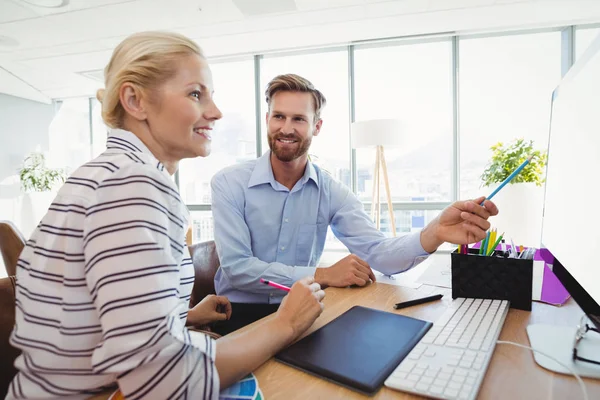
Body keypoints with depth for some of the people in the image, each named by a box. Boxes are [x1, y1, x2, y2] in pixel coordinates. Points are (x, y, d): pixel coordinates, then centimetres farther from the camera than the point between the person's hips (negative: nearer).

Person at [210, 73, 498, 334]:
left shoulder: (331, 192, -3)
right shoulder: (229, 183, -11)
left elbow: (378, 254, -14)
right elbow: (236, 267, -19)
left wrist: (434, 234, -34)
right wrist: (322, 275, -25)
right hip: (240, 315, -2)